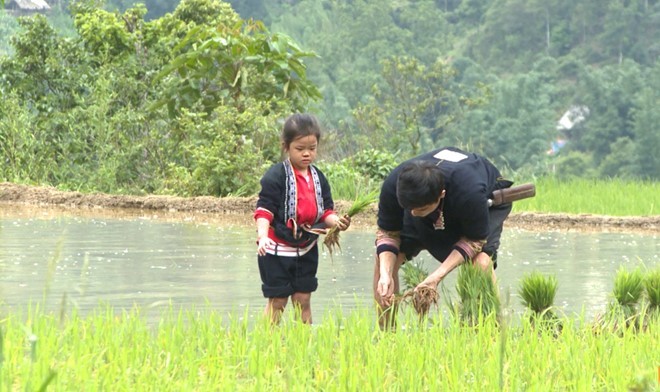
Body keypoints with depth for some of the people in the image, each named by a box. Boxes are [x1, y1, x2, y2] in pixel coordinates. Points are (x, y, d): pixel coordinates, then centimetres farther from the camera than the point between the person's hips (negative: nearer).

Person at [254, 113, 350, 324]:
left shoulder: (318, 178, 7)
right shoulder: (276, 176, -12)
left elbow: (325, 211, 9)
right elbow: (264, 209, -16)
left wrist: (336, 221, -13)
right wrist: (262, 234, -32)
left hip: (306, 250, 5)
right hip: (277, 250, -5)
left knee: (303, 300, 9)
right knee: (277, 301, -1)